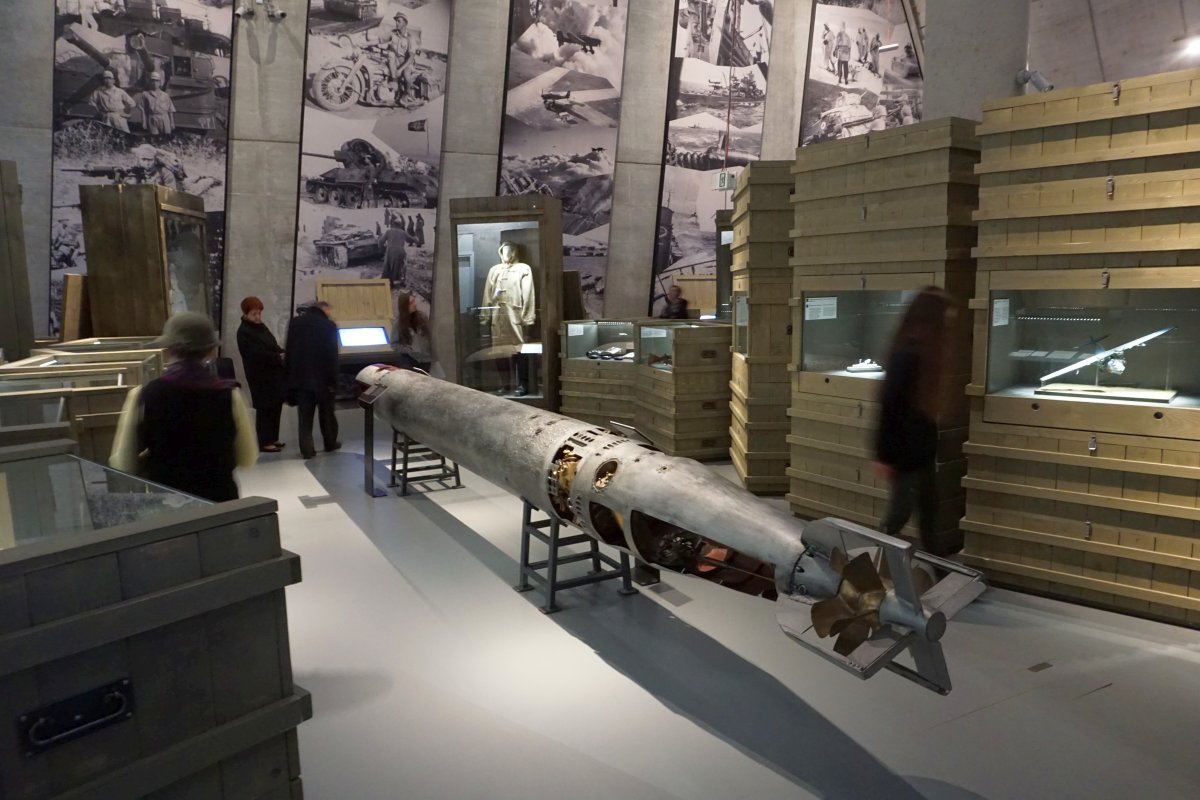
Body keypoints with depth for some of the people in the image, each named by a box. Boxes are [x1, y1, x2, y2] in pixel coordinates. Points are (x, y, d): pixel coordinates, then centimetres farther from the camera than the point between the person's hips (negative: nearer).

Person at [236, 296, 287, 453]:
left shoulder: (260, 326, 12)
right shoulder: (244, 332, -13)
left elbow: (272, 345, 16)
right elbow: (258, 354, -21)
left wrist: (282, 353, -4)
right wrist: (280, 358, -18)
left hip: (273, 373, 9)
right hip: (260, 376, -8)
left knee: (276, 406, 13)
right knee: (265, 409, -2)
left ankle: (272, 438, 24)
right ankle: (265, 443, 6)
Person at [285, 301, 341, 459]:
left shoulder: (295, 322, 5)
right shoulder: (329, 325, -10)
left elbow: (289, 350, 7)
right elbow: (332, 355, -13)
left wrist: (289, 373, 12)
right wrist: (333, 380, -9)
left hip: (300, 376, 3)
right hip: (322, 377, -3)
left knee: (304, 416, 5)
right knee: (326, 413, 13)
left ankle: (307, 449, 3)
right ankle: (330, 443, 25)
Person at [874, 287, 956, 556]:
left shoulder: (925, 352, 8)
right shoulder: (907, 354, -21)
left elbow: (925, 401, 11)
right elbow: (889, 405, -21)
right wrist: (884, 454, -19)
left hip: (922, 443, 9)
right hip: (905, 446, -9)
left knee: (928, 504, 18)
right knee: (902, 507, 3)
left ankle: (932, 552, 31)